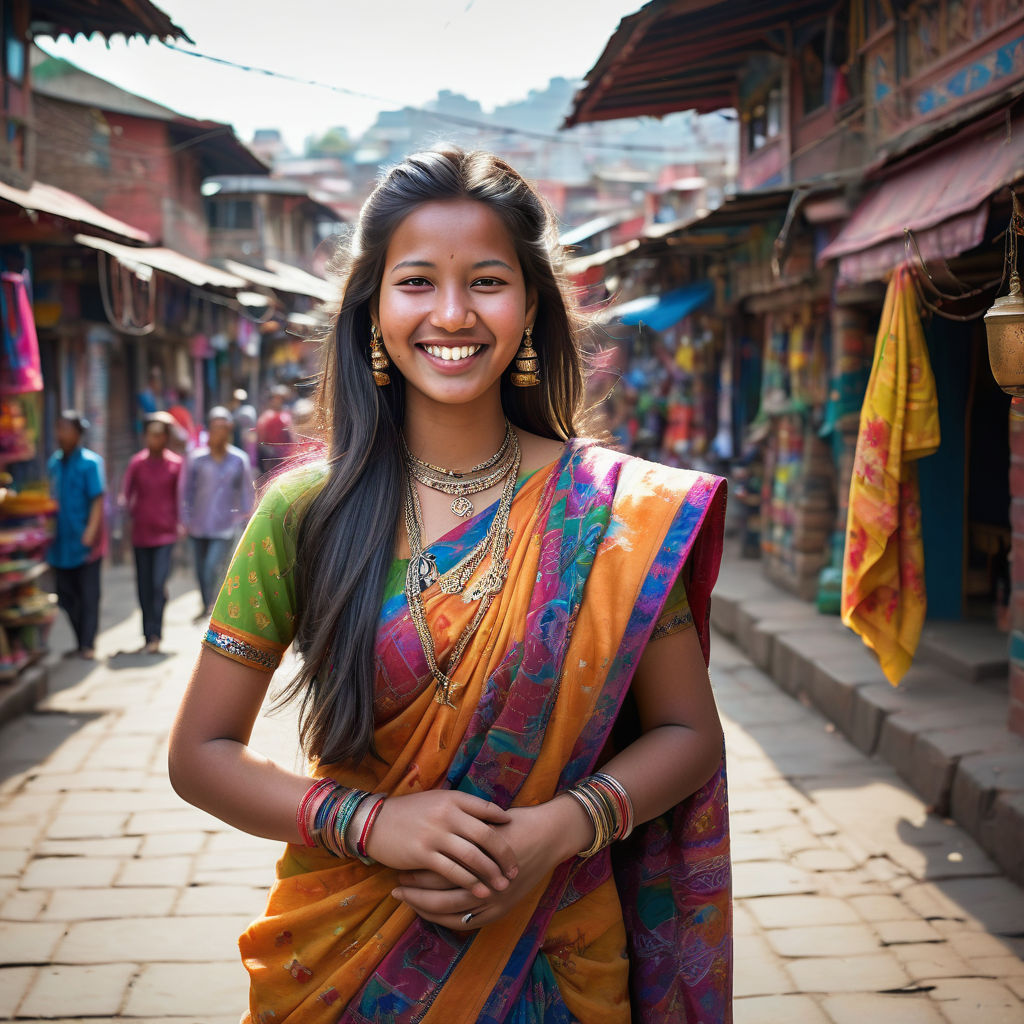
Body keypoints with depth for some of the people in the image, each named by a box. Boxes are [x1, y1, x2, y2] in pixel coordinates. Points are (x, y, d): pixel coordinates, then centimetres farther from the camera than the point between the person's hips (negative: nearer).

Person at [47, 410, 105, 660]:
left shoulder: (90, 462, -7)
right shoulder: (54, 463, 9)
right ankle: (80, 642, 20)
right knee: (67, 596, 9)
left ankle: (88, 644, 4)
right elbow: (51, 499, 15)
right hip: (61, 541, 6)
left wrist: (91, 531, -19)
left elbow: (98, 499, -10)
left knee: (88, 595, 0)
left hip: (84, 542, -6)